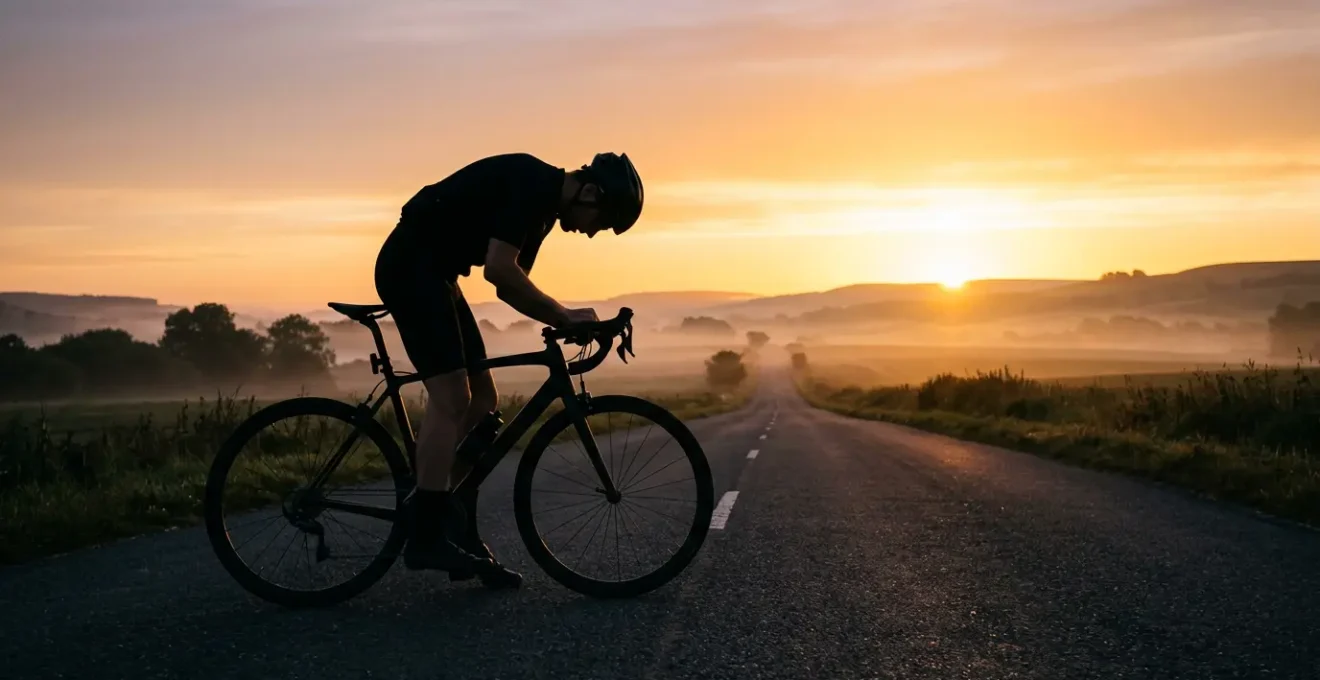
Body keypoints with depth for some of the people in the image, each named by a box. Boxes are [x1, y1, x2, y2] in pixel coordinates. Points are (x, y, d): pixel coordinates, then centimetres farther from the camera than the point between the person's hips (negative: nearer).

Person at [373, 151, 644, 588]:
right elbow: (499, 270, -26)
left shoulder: (544, 207, 12)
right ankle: (425, 536, -14)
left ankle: (462, 540, 11)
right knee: (451, 396, -17)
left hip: (434, 274, 10)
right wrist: (564, 315, -17)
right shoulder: (531, 183, -18)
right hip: (410, 266, -10)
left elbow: (510, 285, 16)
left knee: (480, 401, 7)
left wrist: (567, 321, 4)